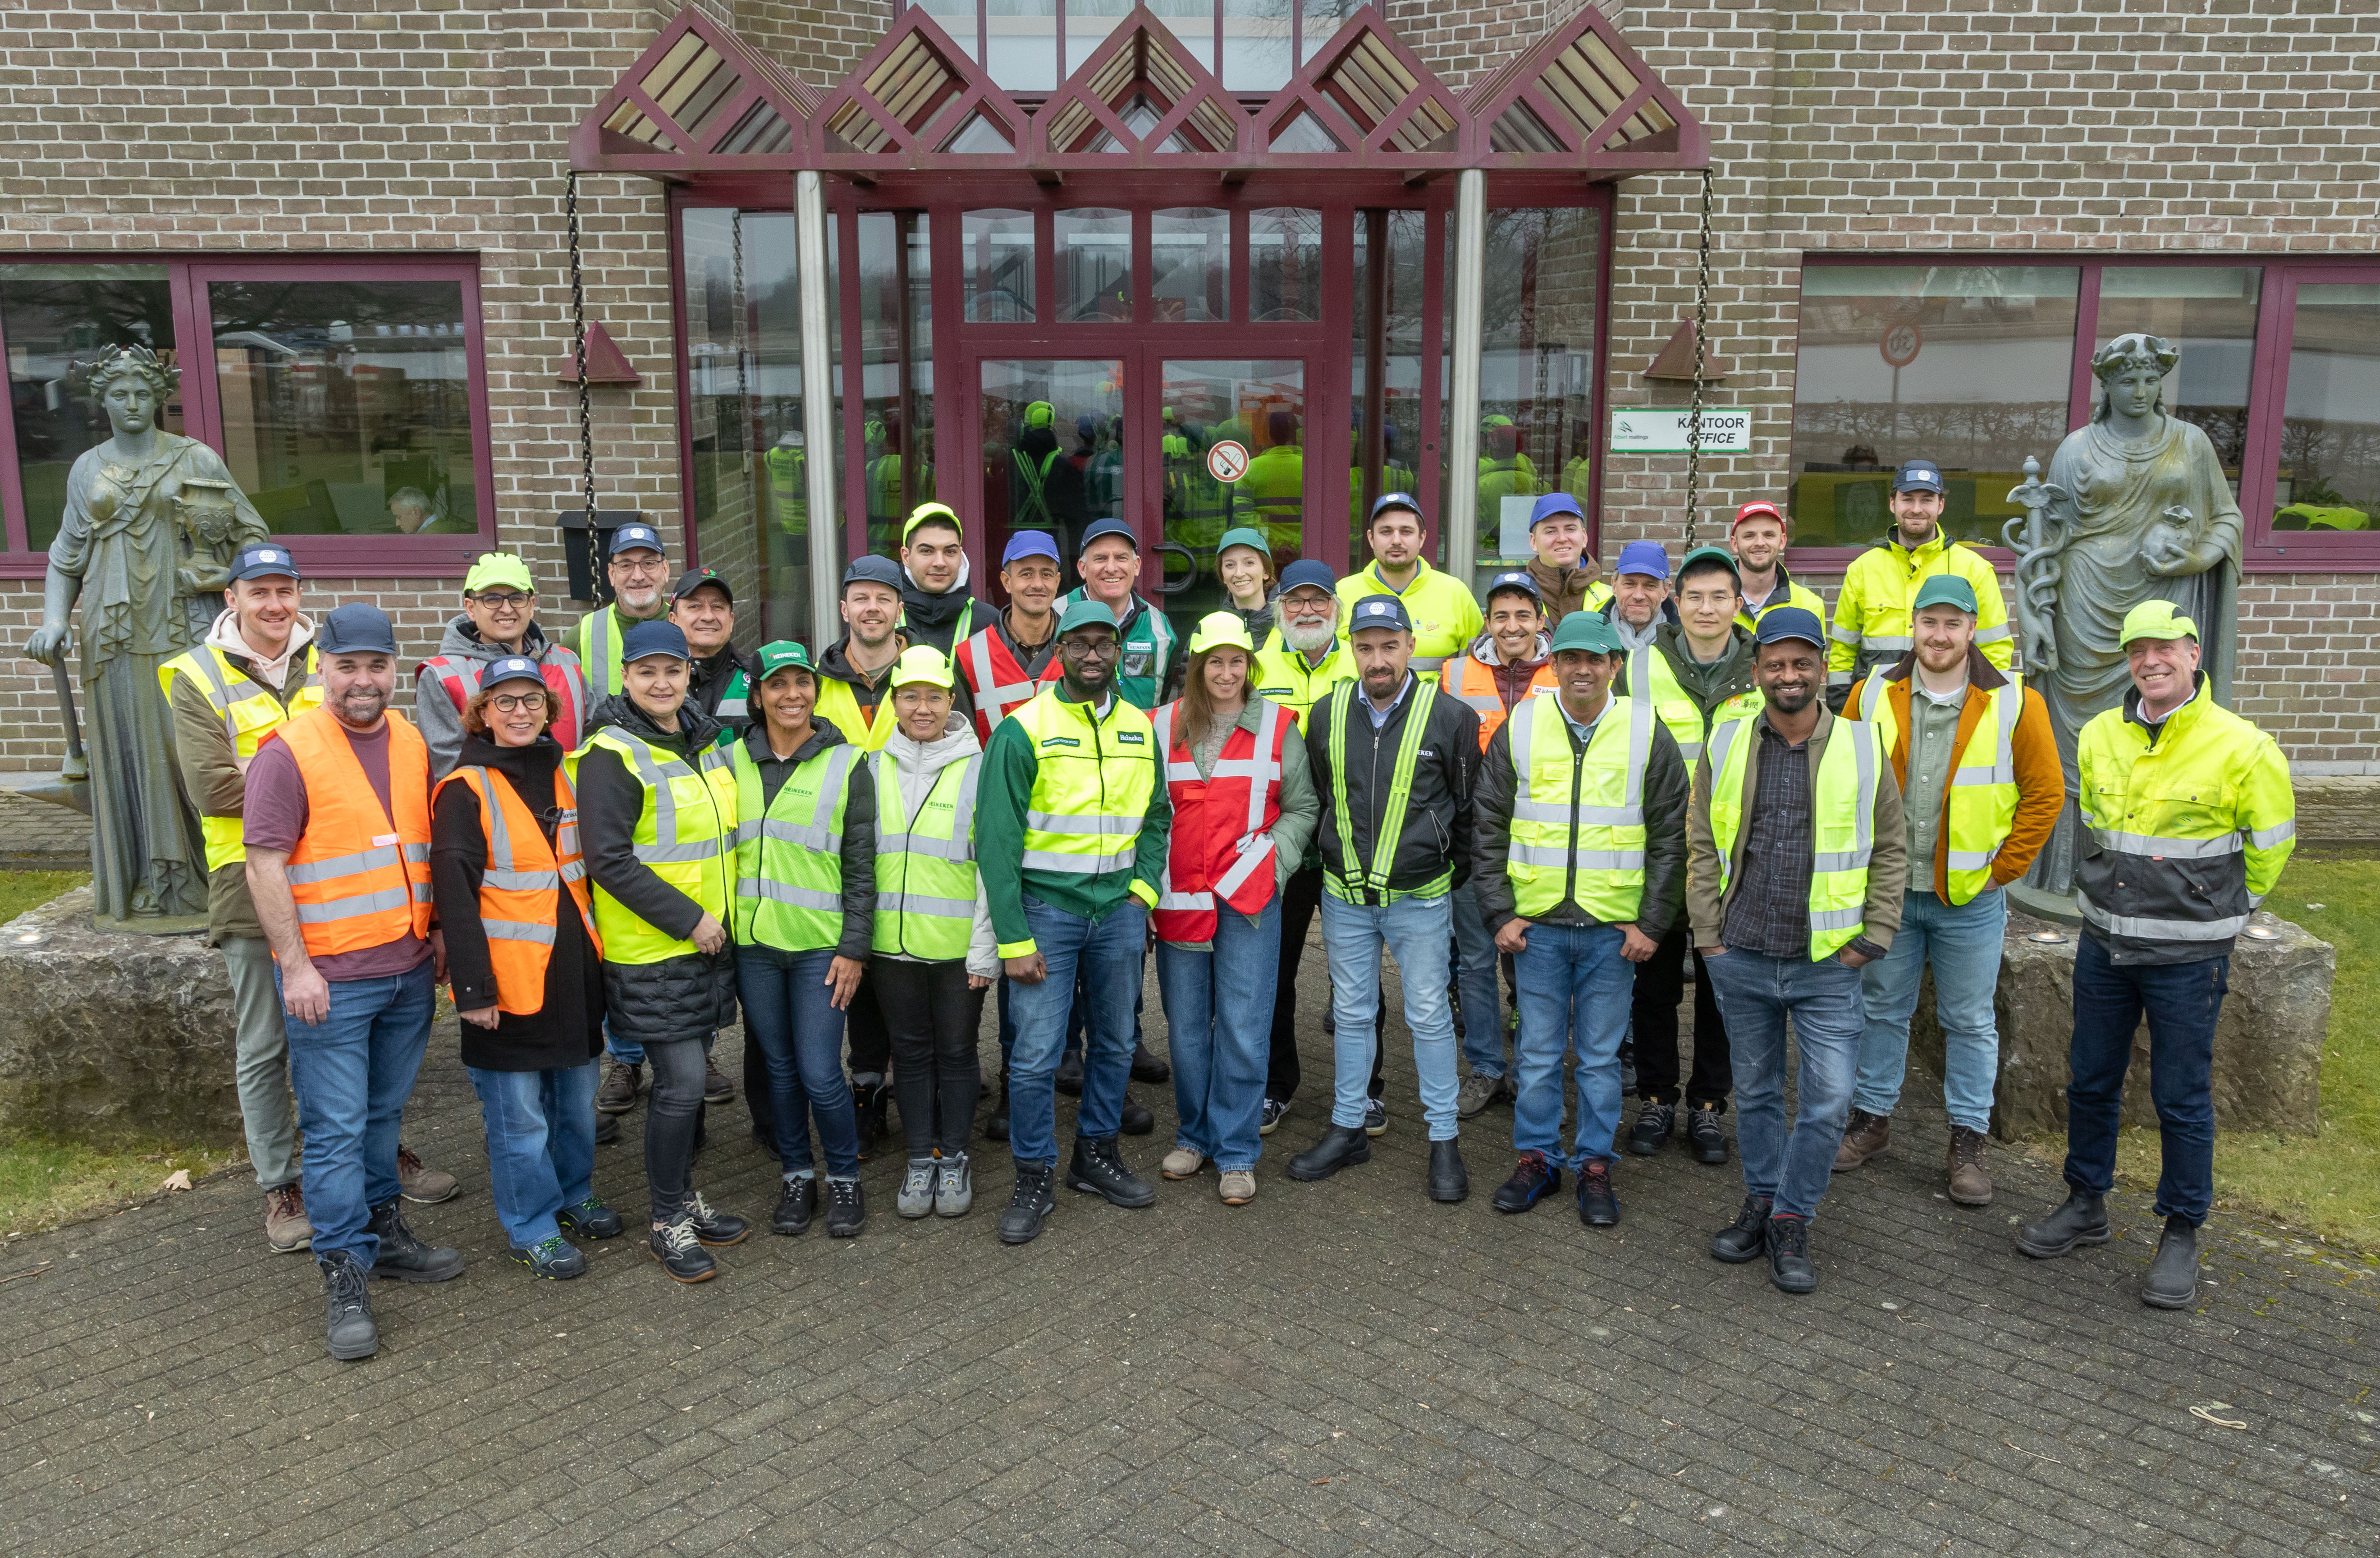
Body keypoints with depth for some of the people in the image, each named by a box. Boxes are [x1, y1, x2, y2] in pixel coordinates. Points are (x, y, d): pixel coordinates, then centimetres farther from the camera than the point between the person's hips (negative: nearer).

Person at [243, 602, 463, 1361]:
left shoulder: (411, 742, 9)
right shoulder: (290, 751, -10)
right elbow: (265, 866, -12)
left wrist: (439, 931, 15)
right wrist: (295, 966, -14)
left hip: (409, 968, 6)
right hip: (331, 978, -5)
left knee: (384, 1115, 17)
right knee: (337, 1129, 0)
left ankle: (382, 1231, 31)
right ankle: (345, 1276, 8)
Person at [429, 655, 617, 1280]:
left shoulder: (563, 778, 11)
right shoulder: (465, 791, -8)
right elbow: (454, 894, -13)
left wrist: (598, 957, 16)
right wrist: (472, 987, -17)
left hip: (573, 972, 6)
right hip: (510, 981, -6)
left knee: (577, 1099, 17)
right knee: (520, 1117, 4)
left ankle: (573, 1194, 36)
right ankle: (533, 1227, 19)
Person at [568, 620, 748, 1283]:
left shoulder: (704, 740, 11)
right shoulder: (611, 756, -13)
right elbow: (608, 860, -18)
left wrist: (720, 917, 13)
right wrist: (686, 920, -17)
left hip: (709, 942, 7)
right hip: (650, 951, -7)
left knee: (691, 1078, 14)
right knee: (681, 1083, -6)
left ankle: (686, 1197, 28)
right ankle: (668, 1223, 9)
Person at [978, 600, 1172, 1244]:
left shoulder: (1139, 728, 7)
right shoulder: (1023, 729, -8)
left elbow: (1157, 817, 15)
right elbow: (997, 838, -10)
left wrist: (1144, 889, -1)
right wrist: (1012, 938, -13)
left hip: (1119, 909, 5)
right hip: (1046, 908, -5)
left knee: (1116, 1042, 14)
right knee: (1036, 1054, -3)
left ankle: (1096, 1153, 31)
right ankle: (1034, 1179, 12)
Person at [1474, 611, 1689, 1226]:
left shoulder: (1648, 733, 0)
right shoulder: (1518, 729, 1)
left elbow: (1670, 837, 3)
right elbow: (1489, 829, 5)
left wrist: (1652, 922, -2)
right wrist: (1499, 913, 0)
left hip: (1614, 927, -1)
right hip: (1536, 924, 1)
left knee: (1601, 1056, 9)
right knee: (1539, 1053, 10)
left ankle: (1595, 1166, 22)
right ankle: (1537, 1158, 24)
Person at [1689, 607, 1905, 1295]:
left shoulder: (1863, 748, -1)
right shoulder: (1726, 745, 3)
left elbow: (1889, 851, 5)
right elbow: (1702, 846, 7)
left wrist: (1874, 937, -1)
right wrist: (1709, 933, 2)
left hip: (1828, 963, -1)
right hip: (1742, 957, 2)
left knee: (1829, 1100, -3)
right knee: (1756, 1091, 15)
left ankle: (1791, 1219, 15)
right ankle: (1762, 1201, 32)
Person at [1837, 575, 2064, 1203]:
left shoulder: (2014, 703, -7)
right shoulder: (1874, 694, -1)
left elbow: (2046, 792, -2)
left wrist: (2002, 867, -5)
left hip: (1970, 896, -2)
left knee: (1969, 1022, 9)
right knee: (1882, 1009, 14)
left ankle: (1968, 1142, 20)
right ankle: (1872, 1120, 28)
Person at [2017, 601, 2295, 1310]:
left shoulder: (2241, 747, -12)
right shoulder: (2099, 737, 1)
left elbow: (2271, 843, 2)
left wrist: (2223, 911, 10)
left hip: (2187, 957, -4)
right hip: (2103, 944, 4)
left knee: (2182, 1098, 5)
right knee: (2091, 1083, 14)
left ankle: (2182, 1234, 22)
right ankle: (2086, 1206, 31)